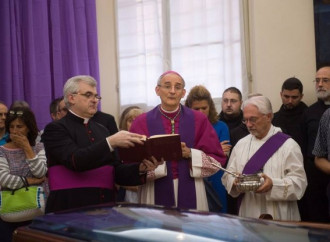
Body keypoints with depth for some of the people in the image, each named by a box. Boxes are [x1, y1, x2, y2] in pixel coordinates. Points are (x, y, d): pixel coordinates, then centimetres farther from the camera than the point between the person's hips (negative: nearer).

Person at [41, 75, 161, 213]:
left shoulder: (102, 130, 14)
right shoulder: (55, 129, -3)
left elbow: (116, 172, 10)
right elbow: (75, 161, -19)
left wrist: (141, 168, -7)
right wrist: (110, 142, -26)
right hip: (70, 211, -5)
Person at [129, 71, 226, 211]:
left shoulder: (198, 120, 6)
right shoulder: (142, 122, 2)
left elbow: (217, 160, 5)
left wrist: (190, 154, -11)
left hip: (191, 194, 1)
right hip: (157, 194, -1)